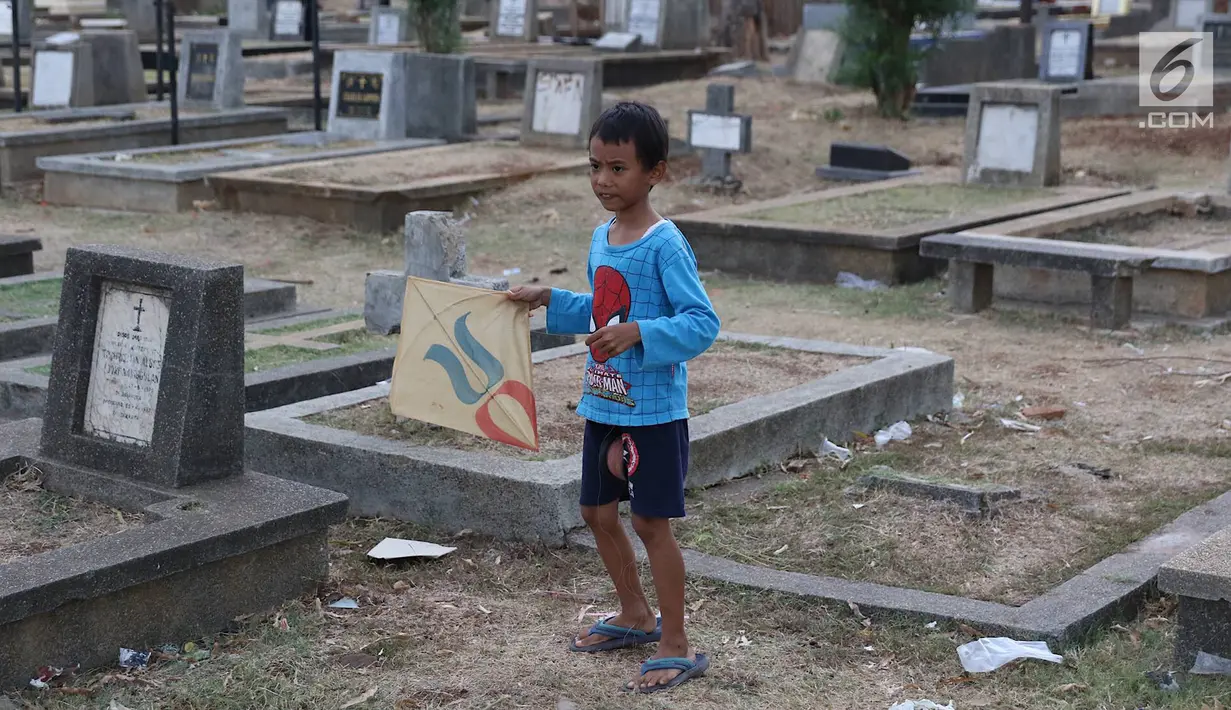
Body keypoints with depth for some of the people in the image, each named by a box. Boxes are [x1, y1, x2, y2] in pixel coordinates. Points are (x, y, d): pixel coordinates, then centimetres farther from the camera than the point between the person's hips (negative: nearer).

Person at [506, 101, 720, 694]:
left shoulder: (665, 245, -18)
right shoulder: (602, 238, 7)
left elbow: (703, 324, -22)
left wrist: (638, 333, -32)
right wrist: (549, 301, 10)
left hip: (653, 410, -8)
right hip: (603, 404, 8)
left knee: (651, 521, -2)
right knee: (597, 512, 17)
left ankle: (677, 646, 11)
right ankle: (635, 616, 36)